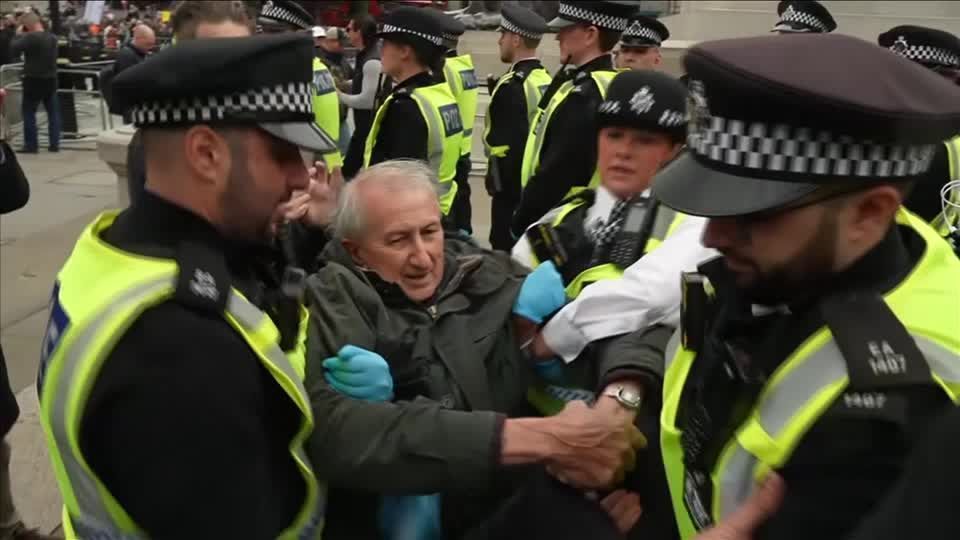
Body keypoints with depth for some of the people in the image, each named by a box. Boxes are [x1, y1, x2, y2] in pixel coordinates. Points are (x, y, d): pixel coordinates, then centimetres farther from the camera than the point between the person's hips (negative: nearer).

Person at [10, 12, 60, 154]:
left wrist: (18, 35, 0)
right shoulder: (52, 37, 7)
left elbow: (13, 50, -13)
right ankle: (54, 144, 9)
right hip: (51, 79, 6)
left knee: (28, 112, 4)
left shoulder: (30, 37, -17)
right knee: (53, 112, 9)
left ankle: (31, 145, 3)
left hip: (34, 80, -6)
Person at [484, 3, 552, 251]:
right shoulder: (545, 79, 9)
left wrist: (496, 183, -11)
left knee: (506, 249, -3)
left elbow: (509, 145, -20)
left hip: (513, 185, -9)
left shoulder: (513, 85, -18)